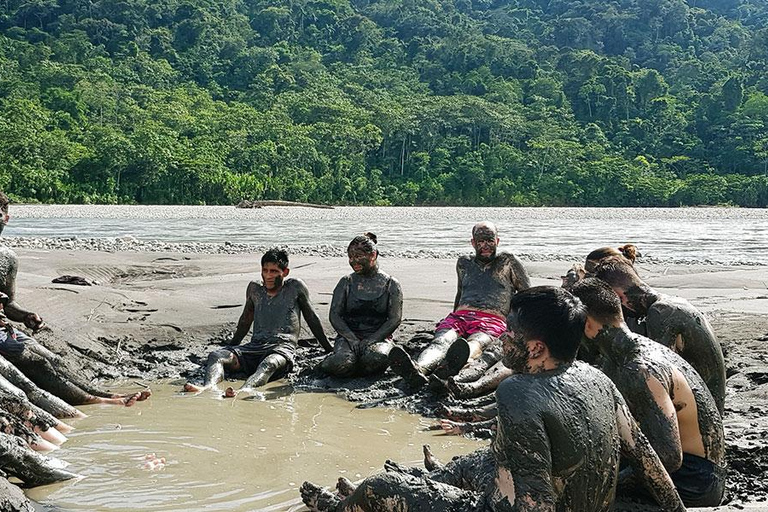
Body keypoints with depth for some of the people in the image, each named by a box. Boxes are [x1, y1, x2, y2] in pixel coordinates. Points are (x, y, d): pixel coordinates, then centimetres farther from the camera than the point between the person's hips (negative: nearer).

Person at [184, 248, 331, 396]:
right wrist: (230, 346, 40)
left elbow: (312, 319, 17)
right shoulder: (254, 289, 19)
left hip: (283, 347, -5)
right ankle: (208, 386, -54)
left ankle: (244, 390, -70)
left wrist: (329, 349, 22)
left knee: (269, 363, -41)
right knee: (216, 355, -23)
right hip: (255, 346, 5)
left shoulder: (296, 288, 9)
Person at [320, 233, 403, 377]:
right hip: (348, 335, 0)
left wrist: (371, 340, -14)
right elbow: (334, 315, 4)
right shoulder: (346, 282, 10)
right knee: (342, 363, -34)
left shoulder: (390, 284, 6)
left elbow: (394, 319, -1)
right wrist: (352, 339, -13)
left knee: (375, 359, -37)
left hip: (378, 337, 0)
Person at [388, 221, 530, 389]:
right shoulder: (464, 263, 29)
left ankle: (454, 365, -79)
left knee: (476, 342, -42)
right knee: (442, 341, -35)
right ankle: (418, 370, -68)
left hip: (493, 322, -3)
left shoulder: (507, 262, 19)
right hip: (459, 317, 3)